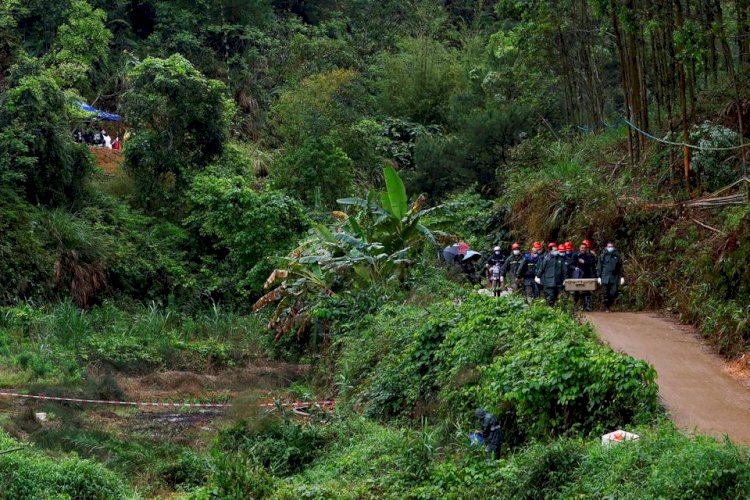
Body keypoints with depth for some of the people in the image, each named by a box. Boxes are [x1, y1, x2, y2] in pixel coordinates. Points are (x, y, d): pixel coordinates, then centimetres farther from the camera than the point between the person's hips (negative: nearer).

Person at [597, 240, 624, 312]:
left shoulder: (617, 256, 9)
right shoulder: (603, 256, 5)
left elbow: (620, 267, 12)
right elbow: (599, 267, 6)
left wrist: (622, 277, 6)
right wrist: (599, 277, 0)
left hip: (615, 278, 1)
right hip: (605, 278, -1)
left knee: (614, 294, -8)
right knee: (606, 294, 0)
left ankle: (610, 304, 16)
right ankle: (606, 308, 10)